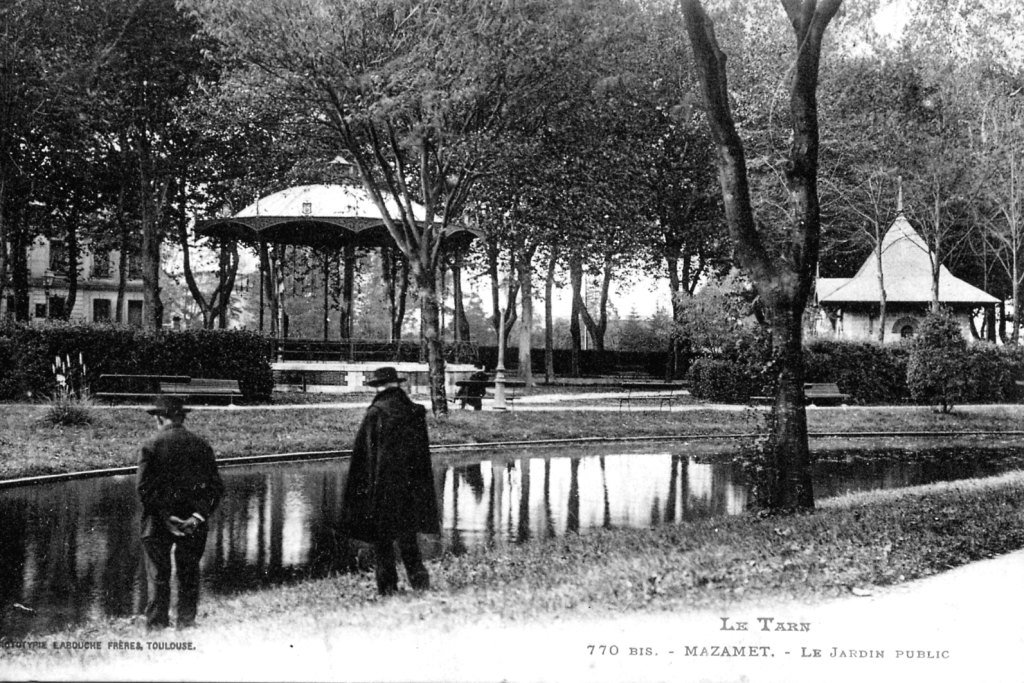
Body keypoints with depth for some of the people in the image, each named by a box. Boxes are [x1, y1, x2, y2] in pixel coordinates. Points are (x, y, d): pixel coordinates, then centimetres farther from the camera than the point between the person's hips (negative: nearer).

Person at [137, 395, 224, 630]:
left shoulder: (152, 446, -7)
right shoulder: (202, 445, 3)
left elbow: (143, 487, -13)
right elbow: (217, 486, 0)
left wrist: (166, 516, -11)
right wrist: (199, 515, -5)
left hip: (159, 522, -3)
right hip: (193, 523, 3)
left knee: (158, 576, 5)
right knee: (189, 575, 14)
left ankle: (157, 625, 5)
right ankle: (187, 624, 19)